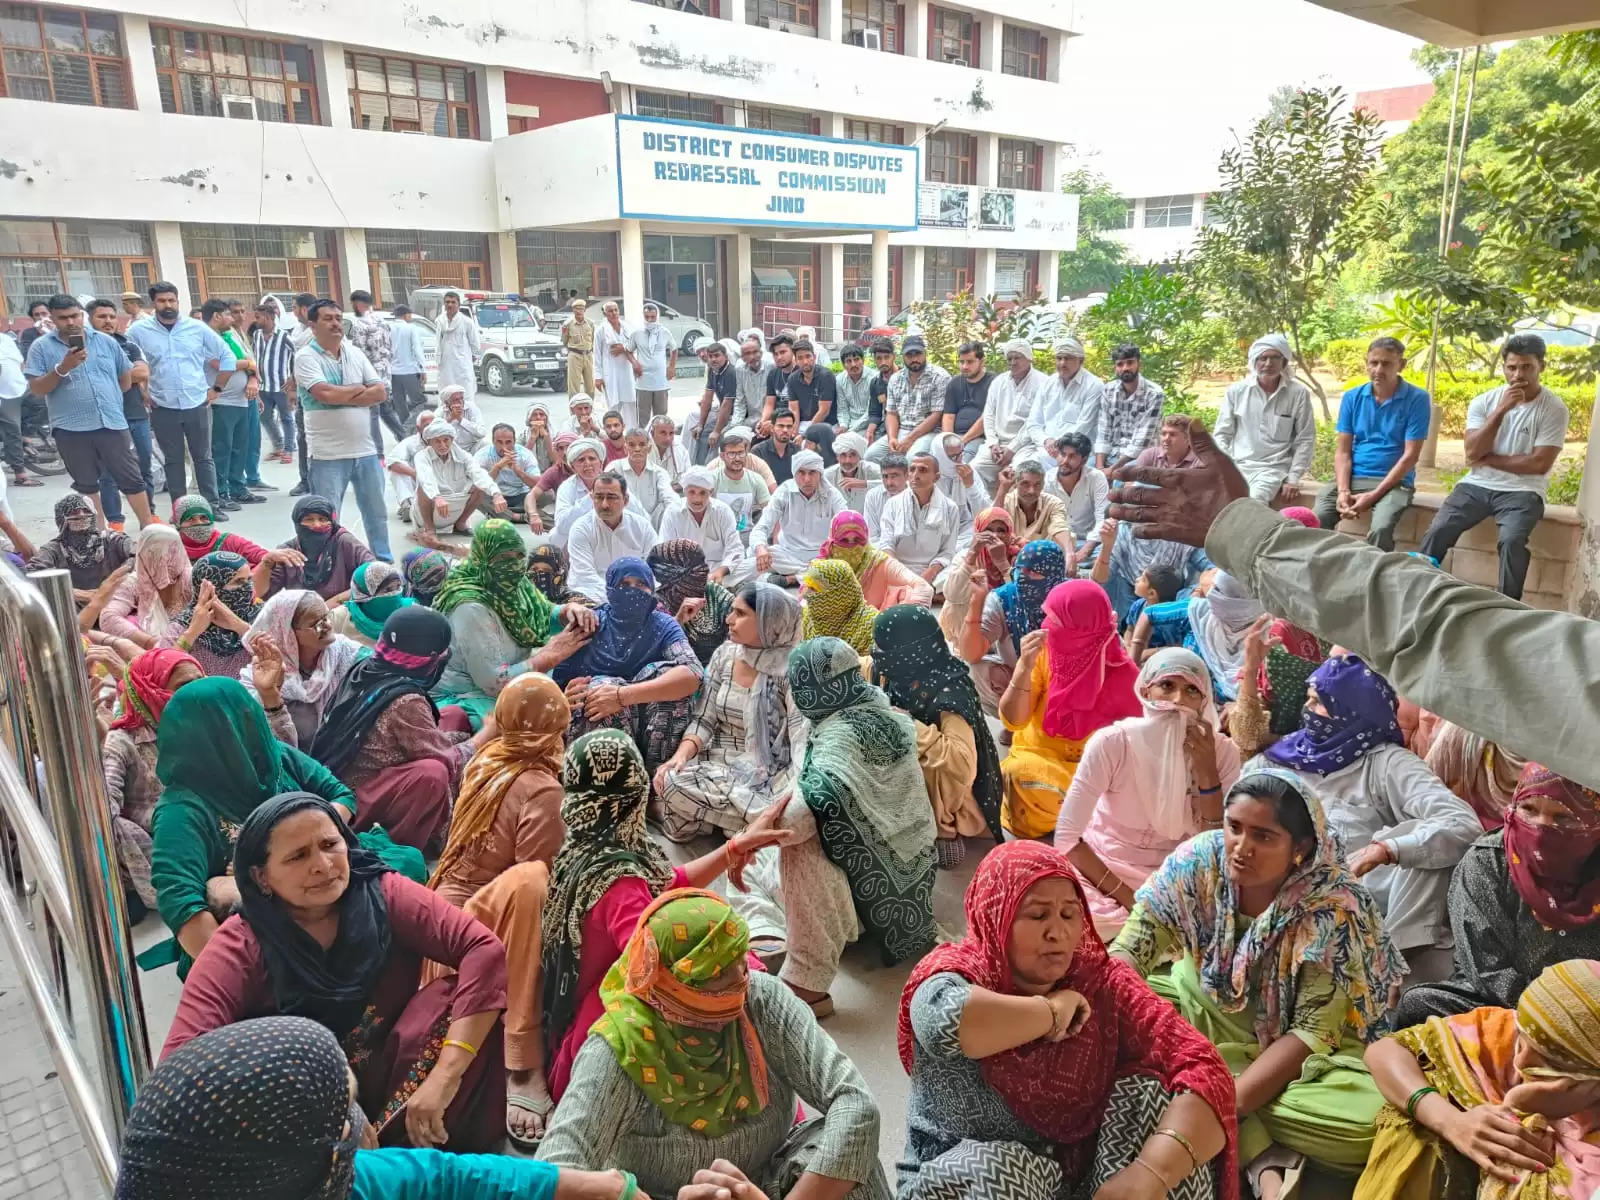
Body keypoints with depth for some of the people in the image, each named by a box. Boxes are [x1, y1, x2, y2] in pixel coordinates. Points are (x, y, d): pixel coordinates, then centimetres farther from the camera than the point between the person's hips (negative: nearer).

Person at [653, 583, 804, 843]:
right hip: (718, 765, 5)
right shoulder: (725, 654, 3)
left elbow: (803, 739, -19)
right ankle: (762, 819, -9)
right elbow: (704, 720, 4)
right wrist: (681, 754, -17)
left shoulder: (790, 668, -12)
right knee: (672, 782, -27)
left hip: (766, 776, -4)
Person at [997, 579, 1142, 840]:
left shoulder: (1122, 673, -14)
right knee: (1018, 773, -31)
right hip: (1037, 758, 2)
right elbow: (1012, 721, -13)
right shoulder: (1044, 652, -10)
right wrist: (1024, 667, -26)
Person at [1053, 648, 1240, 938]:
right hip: (1103, 870, -3)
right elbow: (1067, 837, -18)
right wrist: (1129, 900, -21)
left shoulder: (1222, 751, -8)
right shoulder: (1112, 742, -18)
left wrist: (1207, 772, -22)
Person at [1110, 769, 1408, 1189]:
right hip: (1207, 1008, 3)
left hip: (1296, 1052, -3)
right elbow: (1130, 948, -16)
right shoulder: (1199, 859, -17)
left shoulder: (1333, 907, -23)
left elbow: (1312, 1031, -23)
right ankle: (1268, 1160, -23)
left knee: (1369, 1121, -32)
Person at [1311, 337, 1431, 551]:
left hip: (1393, 481, -3)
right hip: (1353, 477, 3)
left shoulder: (1416, 399, -4)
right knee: (1316, 520, -24)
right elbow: (1342, 450, 4)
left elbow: (1410, 456, -8)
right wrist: (1343, 491, -13)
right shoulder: (1352, 397, 6)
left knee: (1381, 529, -32)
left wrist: (1373, 495, -16)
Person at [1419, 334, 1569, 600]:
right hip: (1477, 485, 3)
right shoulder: (1483, 402, 4)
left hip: (1521, 491, -3)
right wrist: (1501, 410, -14)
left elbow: (1540, 464, -11)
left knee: (1512, 540, -30)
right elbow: (1473, 453, -8)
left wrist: (1488, 460, -7)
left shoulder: (1553, 409, -4)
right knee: (1437, 531, -20)